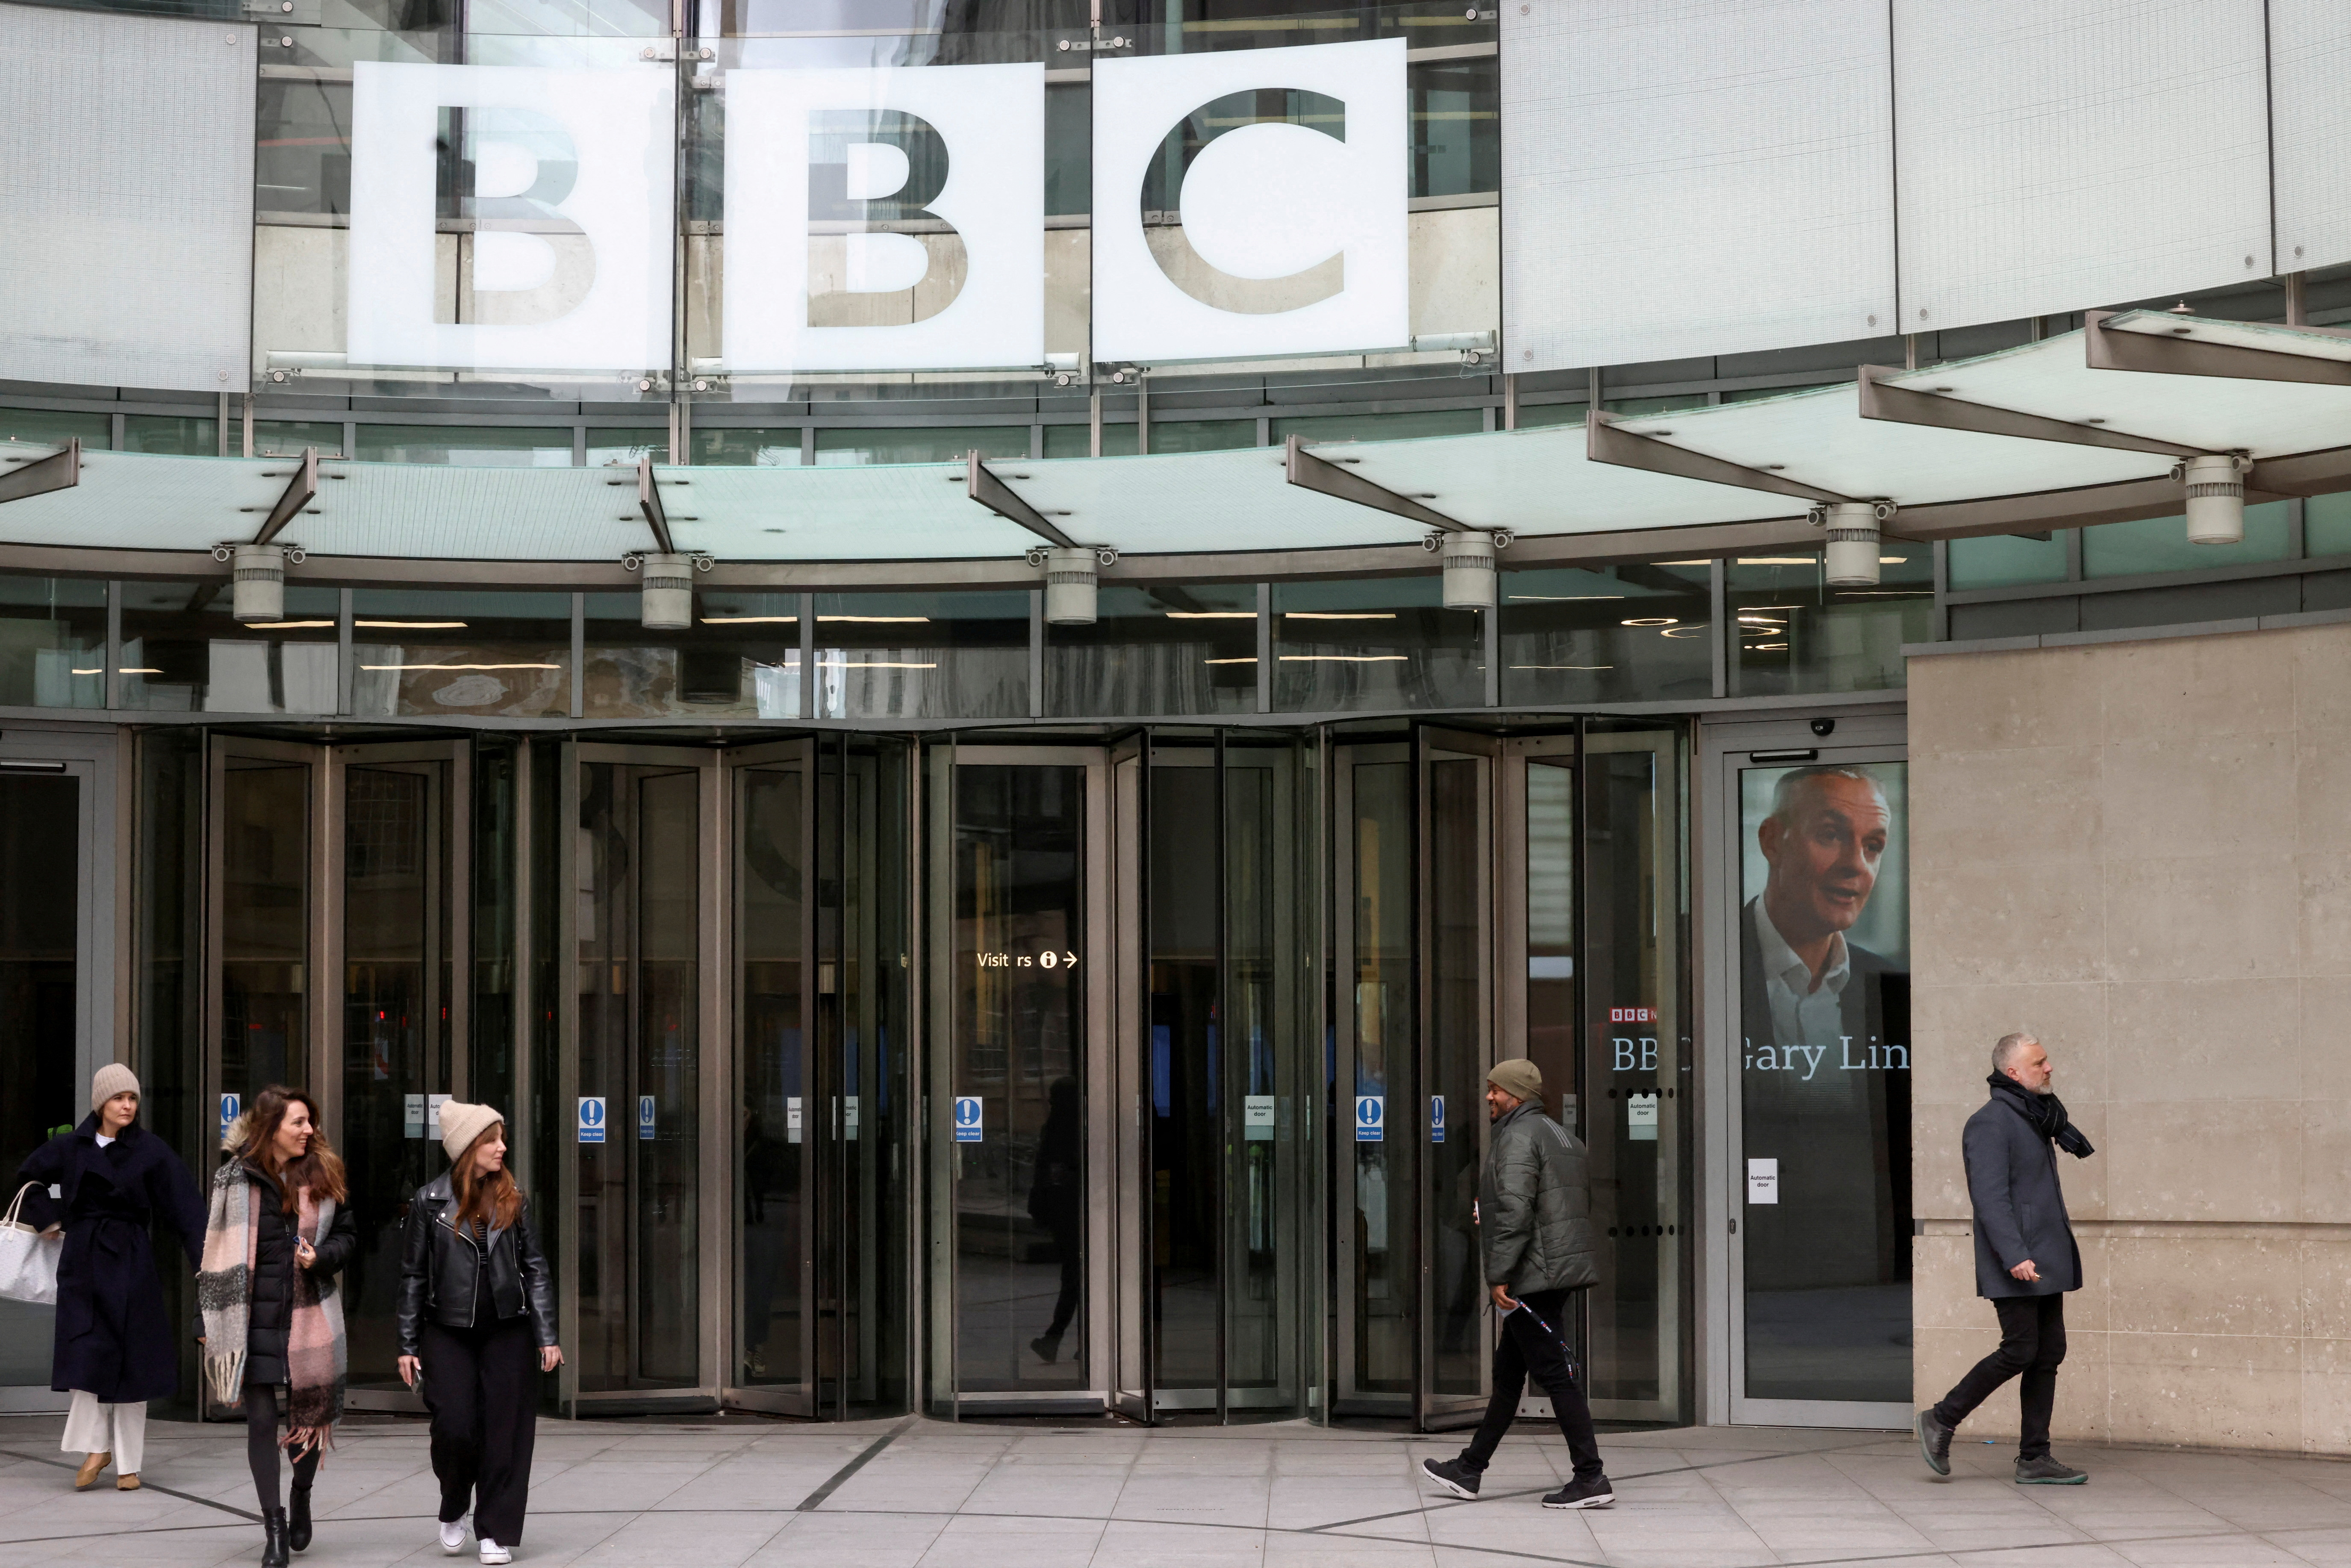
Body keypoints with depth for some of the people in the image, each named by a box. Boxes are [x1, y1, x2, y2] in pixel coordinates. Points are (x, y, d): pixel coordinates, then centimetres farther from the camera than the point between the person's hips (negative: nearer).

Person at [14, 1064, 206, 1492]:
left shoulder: (152, 1151, -4)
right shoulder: (71, 1147, 3)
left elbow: (186, 1209, -8)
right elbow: (28, 1178, 21)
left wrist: (207, 1260, -18)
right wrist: (49, 1217, 10)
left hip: (130, 1264, -2)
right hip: (83, 1261, 2)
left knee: (131, 1359, 0)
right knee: (86, 1355, -6)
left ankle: (128, 1462, 7)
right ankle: (96, 1449, 5)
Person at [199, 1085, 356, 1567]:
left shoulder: (325, 1175, 3)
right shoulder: (235, 1179, -2)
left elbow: (347, 1234, 11)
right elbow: (216, 1251, 2)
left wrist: (321, 1258, -10)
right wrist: (212, 1320, 0)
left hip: (311, 1315, 2)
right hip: (255, 1318, -2)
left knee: (309, 1414, 8)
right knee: (261, 1420, -2)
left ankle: (302, 1495, 36)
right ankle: (274, 1527, 7)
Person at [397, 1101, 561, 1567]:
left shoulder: (512, 1200, 4)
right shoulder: (430, 1202, -1)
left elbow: (536, 1269, 6)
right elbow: (413, 1277, 3)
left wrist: (547, 1336, 1)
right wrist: (408, 1346, 2)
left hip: (508, 1333, 2)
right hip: (448, 1333, -2)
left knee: (506, 1432, 0)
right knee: (455, 1428, -7)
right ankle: (453, 1512, 21)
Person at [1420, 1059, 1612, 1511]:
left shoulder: (1518, 1135, -12)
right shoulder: (1562, 1136, 19)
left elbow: (1515, 1210, -22)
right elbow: (1581, 1205, 24)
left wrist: (1499, 1274, -21)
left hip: (1532, 1277, -10)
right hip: (1563, 1272, 10)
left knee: (1553, 1373, -8)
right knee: (1508, 1373, 15)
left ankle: (1591, 1478, -9)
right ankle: (1469, 1470, 23)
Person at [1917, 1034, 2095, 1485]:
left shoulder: (2036, 1120, 18)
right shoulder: (1991, 1122, -12)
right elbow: (1990, 1196, -20)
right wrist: (2015, 1256, -26)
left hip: (2046, 1261, 9)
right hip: (2015, 1265, -9)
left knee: (2049, 1354, 6)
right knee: (2020, 1351, -10)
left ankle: (2034, 1458, 9)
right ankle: (1941, 1420, 4)